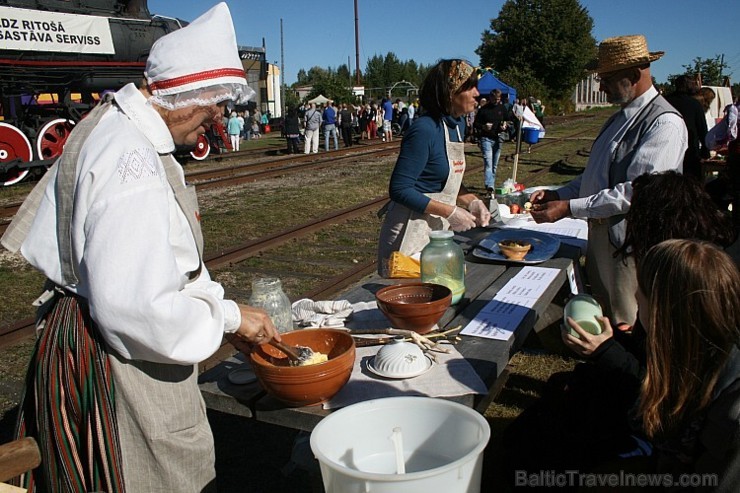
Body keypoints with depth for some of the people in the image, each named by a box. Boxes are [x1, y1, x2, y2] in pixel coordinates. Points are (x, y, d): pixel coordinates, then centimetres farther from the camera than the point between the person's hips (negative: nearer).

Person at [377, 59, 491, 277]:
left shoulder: (458, 123, 6)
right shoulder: (425, 130, -21)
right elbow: (400, 189, -22)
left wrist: (471, 201, 1)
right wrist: (450, 212, -21)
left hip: (439, 229, 9)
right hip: (412, 232, -9)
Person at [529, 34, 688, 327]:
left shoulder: (665, 123, -18)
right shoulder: (622, 117, 13)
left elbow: (638, 192, -27)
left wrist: (569, 208, -26)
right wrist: (558, 194, 5)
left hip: (627, 241, -9)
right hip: (600, 233, 9)